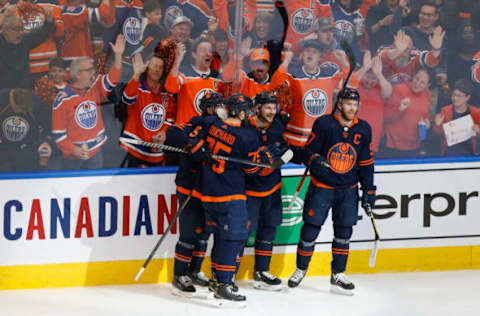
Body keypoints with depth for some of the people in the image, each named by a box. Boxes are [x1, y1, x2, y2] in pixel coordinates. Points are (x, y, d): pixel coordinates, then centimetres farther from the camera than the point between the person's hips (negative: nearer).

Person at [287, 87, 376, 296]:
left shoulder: (363, 130, 3)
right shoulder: (324, 124, -9)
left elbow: (366, 163, 9)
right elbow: (306, 151, -6)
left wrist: (369, 190, 7)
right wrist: (314, 161, -28)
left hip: (348, 190, 3)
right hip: (321, 186, -3)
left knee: (344, 231, 4)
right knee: (311, 228, -2)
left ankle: (338, 275, 15)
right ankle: (301, 269, 16)